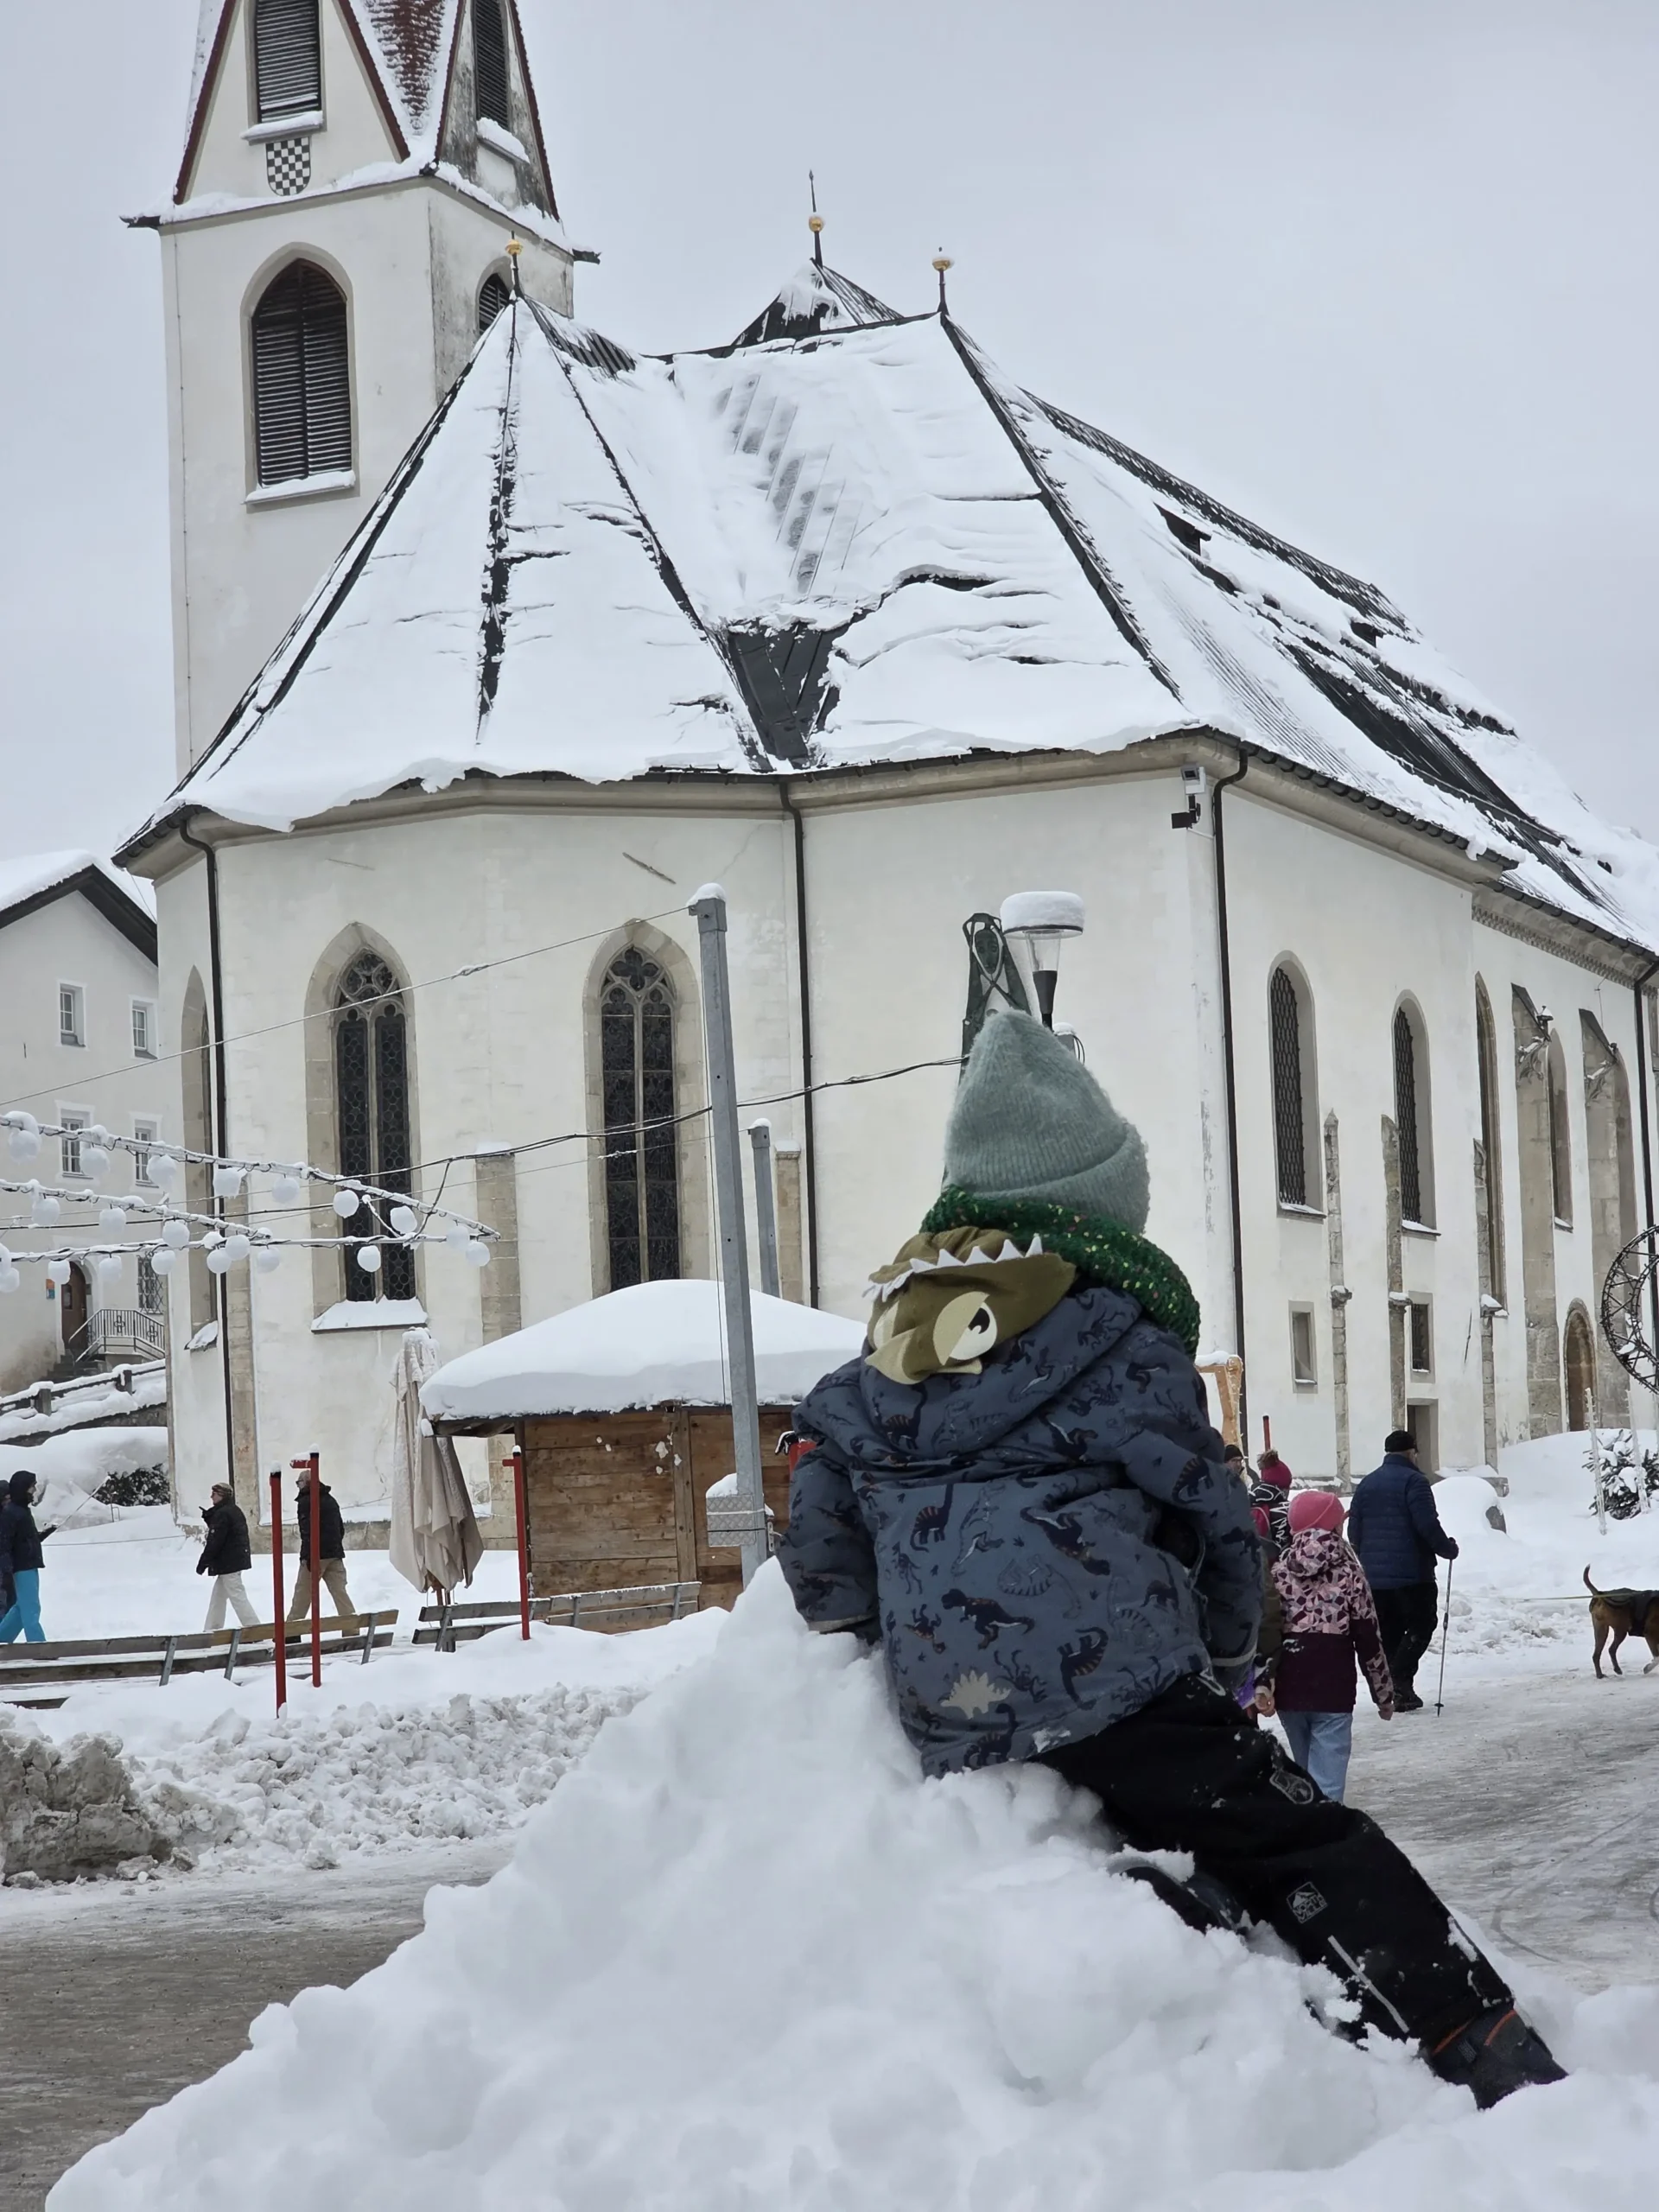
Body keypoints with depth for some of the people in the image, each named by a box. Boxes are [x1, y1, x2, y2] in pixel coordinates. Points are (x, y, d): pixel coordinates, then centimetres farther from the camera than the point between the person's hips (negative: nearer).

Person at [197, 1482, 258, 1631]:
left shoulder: (222, 1514, -18)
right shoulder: (235, 1511, 13)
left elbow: (215, 1542, -20)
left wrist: (203, 1562, -14)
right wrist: (209, 1517, 7)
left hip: (228, 1562, -10)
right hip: (237, 1560, 11)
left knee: (237, 1595, -9)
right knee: (218, 1595, 17)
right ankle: (212, 1630, 23)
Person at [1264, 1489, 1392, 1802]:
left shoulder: (1278, 1570, 4)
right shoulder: (1349, 1573, -2)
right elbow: (1368, 1641, -1)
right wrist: (1383, 1693, 9)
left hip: (1289, 1690, 4)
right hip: (1333, 1690, -4)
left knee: (1304, 1777, 21)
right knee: (1327, 1781, -7)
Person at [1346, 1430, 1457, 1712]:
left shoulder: (1367, 1484, 14)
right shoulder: (1414, 1481, -8)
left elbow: (1354, 1531, 15)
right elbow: (1428, 1526, -15)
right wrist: (1449, 1549, 0)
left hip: (1373, 1576, 6)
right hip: (1412, 1573, -6)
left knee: (1387, 1632, 11)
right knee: (1420, 1626, 0)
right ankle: (1400, 1681, -16)